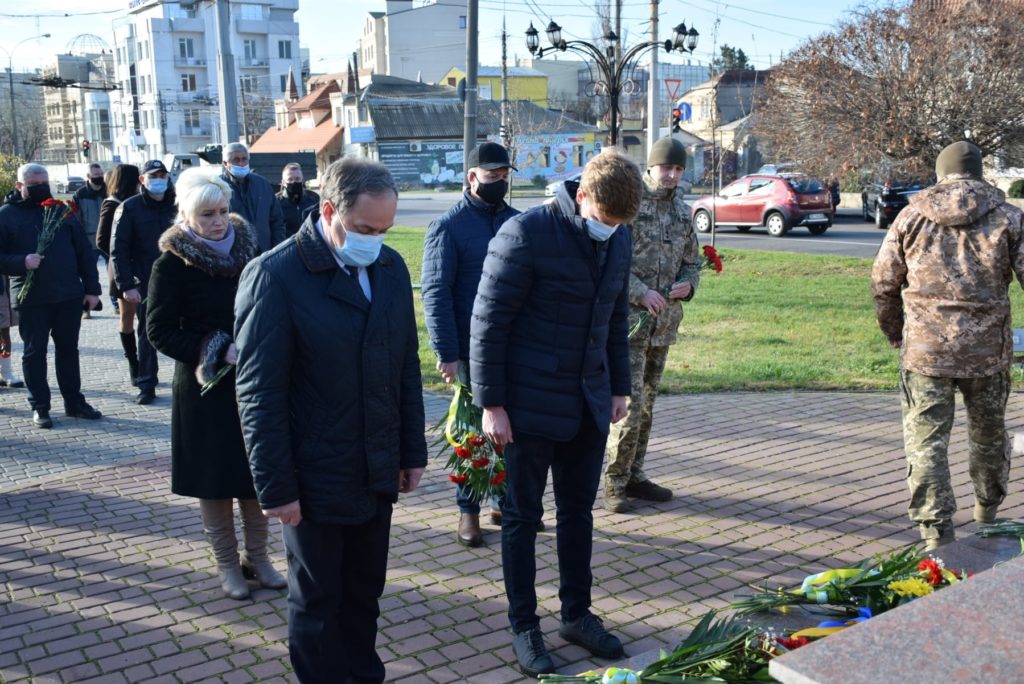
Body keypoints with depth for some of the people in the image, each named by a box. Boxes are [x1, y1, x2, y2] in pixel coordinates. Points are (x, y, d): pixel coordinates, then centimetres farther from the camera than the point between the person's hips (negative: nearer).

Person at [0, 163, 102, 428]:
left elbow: (84, 252, 8)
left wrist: (92, 288, 3)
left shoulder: (63, 210, 9)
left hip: (69, 295, 3)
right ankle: (39, 406, 15)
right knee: (34, 352, 6)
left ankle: (74, 401, 21)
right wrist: (21, 262, -21)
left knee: (68, 349, 12)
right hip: (31, 298, -3)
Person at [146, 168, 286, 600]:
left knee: (258, 472, 10)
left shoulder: (248, 247, 1)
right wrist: (218, 352, -19)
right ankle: (227, 563, 23)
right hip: (207, 388, -3)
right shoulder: (172, 264, -10)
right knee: (215, 478, 7)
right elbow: (160, 332, -10)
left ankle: (257, 556, 27)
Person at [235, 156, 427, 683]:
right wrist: (276, 487, -13)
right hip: (317, 480, -5)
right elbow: (259, 394, -14)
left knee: (364, 595, 19)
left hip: (378, 474, 5)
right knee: (317, 605, 13)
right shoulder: (275, 275, -16)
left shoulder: (391, 266, 3)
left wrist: (413, 450, 10)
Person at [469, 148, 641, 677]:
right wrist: (491, 403, -15)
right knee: (522, 517, 8)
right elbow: (488, 323, -14)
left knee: (579, 512, 16)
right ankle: (524, 627, 22)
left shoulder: (619, 240, 3)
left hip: (589, 405, 6)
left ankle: (577, 614, 32)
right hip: (530, 406, -6)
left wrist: (618, 386, 14)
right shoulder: (524, 235, -17)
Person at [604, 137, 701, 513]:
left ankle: (634, 475, 23)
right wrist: (640, 292, -20)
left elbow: (692, 261, 21)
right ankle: (614, 481, 3)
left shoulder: (682, 210, 13)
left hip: (664, 322, 7)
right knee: (631, 402, -9)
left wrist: (688, 284, -1)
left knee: (647, 403, 13)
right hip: (629, 317, -7)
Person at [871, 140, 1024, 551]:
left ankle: (936, 532, -1)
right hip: (988, 348, 2)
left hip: (924, 347, -1)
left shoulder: (912, 214, 2)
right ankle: (988, 510, 41)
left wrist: (893, 331, 18)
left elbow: (883, 281, 3)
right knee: (989, 433, 22)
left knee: (926, 441, 3)